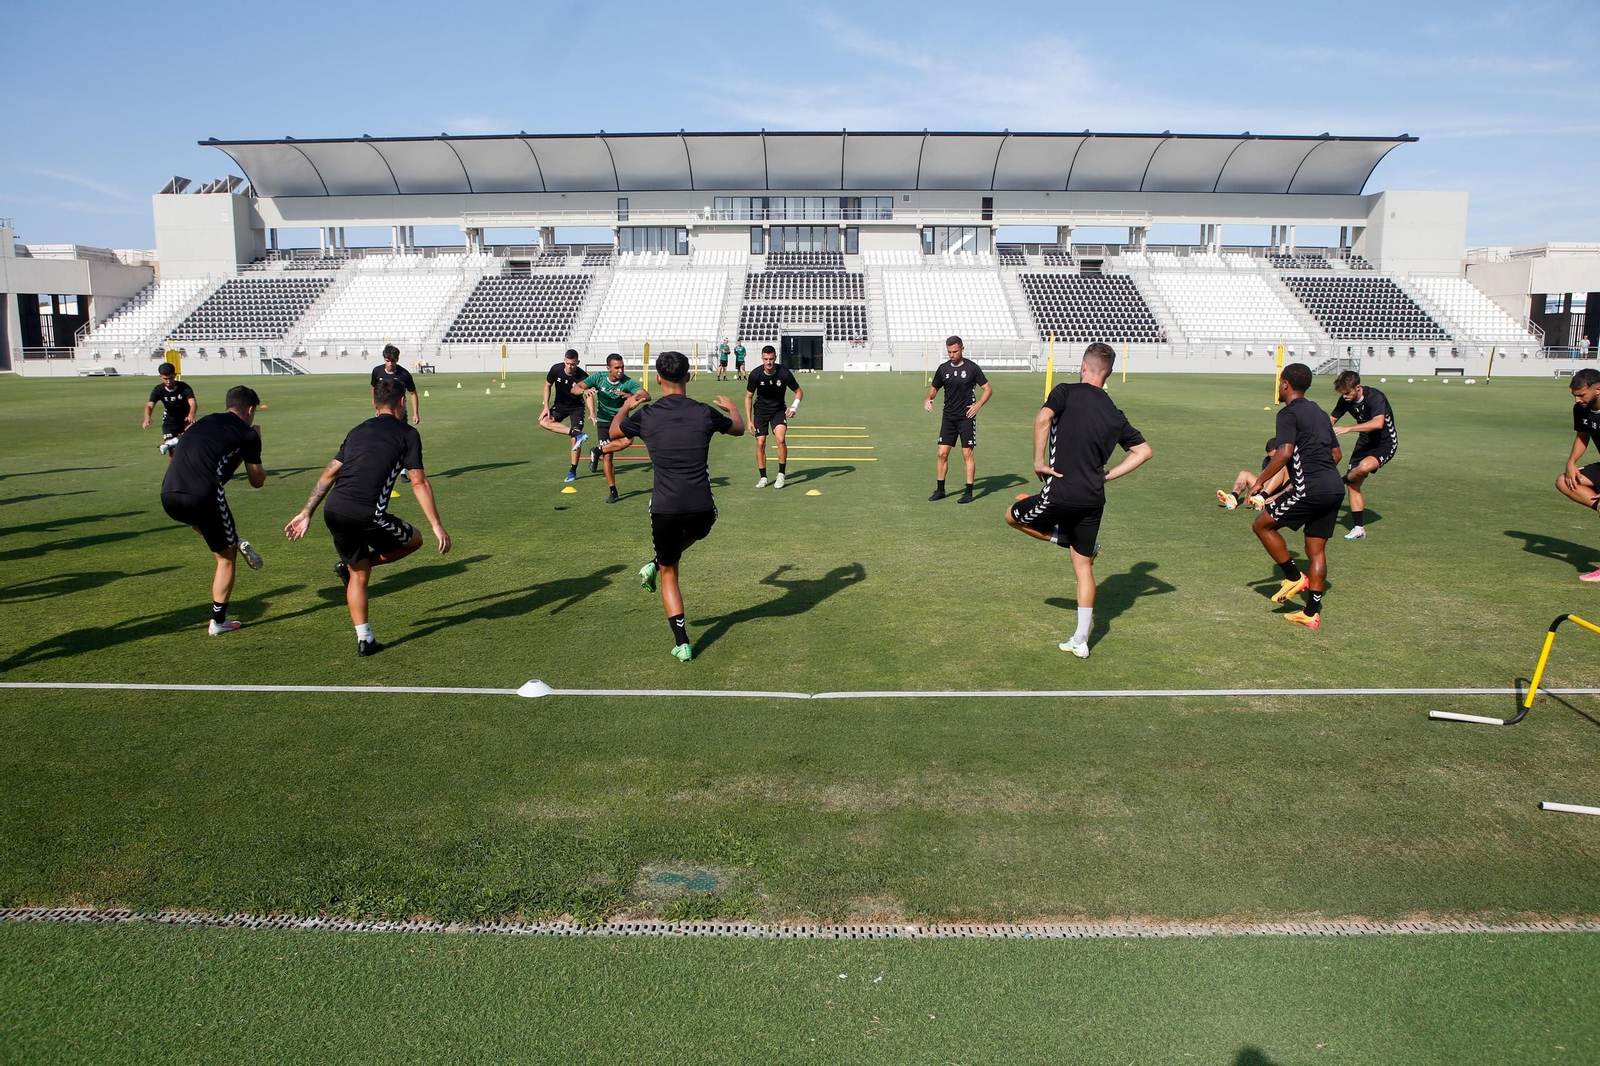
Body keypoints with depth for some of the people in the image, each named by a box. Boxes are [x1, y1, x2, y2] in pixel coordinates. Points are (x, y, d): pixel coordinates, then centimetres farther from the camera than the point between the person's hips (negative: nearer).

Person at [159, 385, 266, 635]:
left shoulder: (202, 423, 24)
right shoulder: (247, 434, 7)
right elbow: (257, 481, 15)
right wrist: (255, 441, 25)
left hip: (168, 496, 6)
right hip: (203, 497, -6)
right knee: (226, 558, 12)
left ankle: (235, 542, 21)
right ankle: (218, 622, 15)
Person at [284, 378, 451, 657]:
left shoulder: (358, 431, 21)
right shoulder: (407, 433, 5)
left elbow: (329, 474, 21)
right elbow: (419, 483, -2)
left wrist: (306, 513, 25)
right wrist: (437, 526, -1)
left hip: (333, 511, 6)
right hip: (366, 515, -6)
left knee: (358, 575, 21)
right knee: (413, 540, 20)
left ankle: (364, 640, 20)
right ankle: (350, 566, 6)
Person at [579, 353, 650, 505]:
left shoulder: (628, 382, -19)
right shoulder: (598, 378, -14)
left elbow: (647, 396, -29)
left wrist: (630, 396, -48)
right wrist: (584, 391, -42)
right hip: (603, 421, 1)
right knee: (608, 457, -4)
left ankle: (598, 452, -9)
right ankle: (612, 491, 11)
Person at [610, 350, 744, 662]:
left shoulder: (645, 416, -3)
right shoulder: (704, 413, -2)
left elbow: (614, 432, 20)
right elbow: (739, 429, 20)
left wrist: (626, 407, 39)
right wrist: (732, 408, 42)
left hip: (665, 510, -1)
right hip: (702, 509, 1)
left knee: (669, 574, 17)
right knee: (696, 530, 39)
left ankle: (682, 642, 10)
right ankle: (655, 564, 25)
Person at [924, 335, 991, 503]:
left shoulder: (972, 368, -5)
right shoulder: (943, 368, 6)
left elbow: (988, 389, 0)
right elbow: (934, 387, 18)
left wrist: (977, 405, -14)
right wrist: (928, 398, -3)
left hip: (966, 417, -4)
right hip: (948, 417, 4)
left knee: (967, 454, -3)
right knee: (942, 453, 1)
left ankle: (968, 492, 4)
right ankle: (940, 489, 13)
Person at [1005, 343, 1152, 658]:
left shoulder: (1067, 392, -3)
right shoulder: (1115, 414, 12)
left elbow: (1042, 418, -22)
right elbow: (1144, 450, 12)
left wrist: (1039, 461, -13)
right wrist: (1108, 475, 12)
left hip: (1061, 493, -5)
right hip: (1094, 499, 5)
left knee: (1012, 516, 21)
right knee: (1083, 565, 13)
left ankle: (1063, 537, 13)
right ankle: (1080, 641, 14)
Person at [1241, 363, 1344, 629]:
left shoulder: (1289, 413, -6)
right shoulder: (1319, 412, 20)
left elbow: (1284, 453, -19)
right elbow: (1336, 453, 24)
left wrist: (1259, 482, -13)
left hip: (1310, 489, -8)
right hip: (1335, 488, 9)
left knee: (1262, 525, 7)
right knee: (1316, 549, 12)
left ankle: (1294, 577, 8)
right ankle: (1312, 613, 15)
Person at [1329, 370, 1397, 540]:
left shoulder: (1375, 397, -27)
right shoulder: (1345, 400, -7)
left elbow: (1378, 423, -43)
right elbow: (1331, 420, 9)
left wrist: (1348, 429, -45)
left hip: (1385, 443, -7)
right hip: (1365, 442, 7)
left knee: (1364, 467, -36)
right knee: (1354, 485, 1)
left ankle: (1341, 481, -3)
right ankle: (1359, 528, 13)